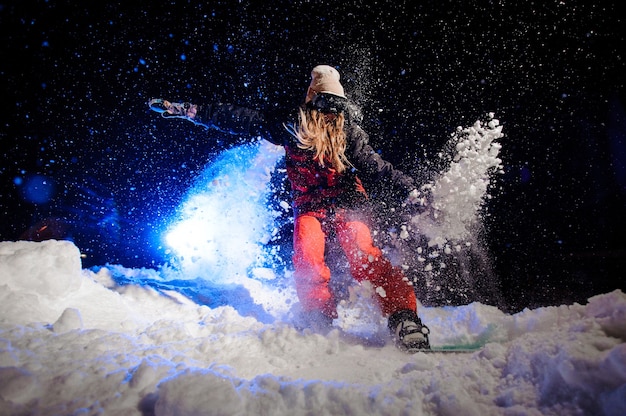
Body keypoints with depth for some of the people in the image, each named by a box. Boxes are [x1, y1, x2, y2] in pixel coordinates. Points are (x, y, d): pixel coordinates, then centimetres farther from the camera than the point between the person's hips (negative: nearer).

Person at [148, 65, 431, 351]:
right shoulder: (293, 126, 2)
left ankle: (403, 317, -21)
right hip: (309, 206, 1)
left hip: (347, 202, -1)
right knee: (307, 258, -23)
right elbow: (240, 120, 2)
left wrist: (410, 190, -9)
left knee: (363, 256, -23)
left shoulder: (348, 130, 3)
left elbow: (375, 166, 1)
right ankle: (320, 322, -9)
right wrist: (185, 110, 3)